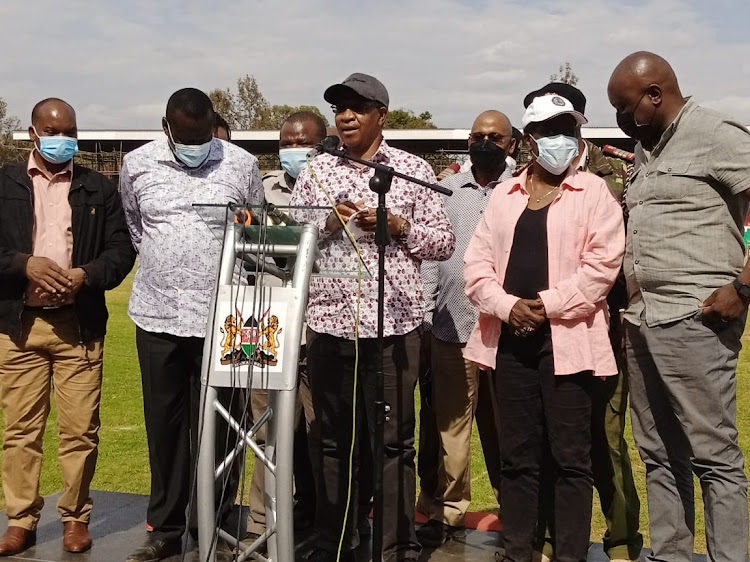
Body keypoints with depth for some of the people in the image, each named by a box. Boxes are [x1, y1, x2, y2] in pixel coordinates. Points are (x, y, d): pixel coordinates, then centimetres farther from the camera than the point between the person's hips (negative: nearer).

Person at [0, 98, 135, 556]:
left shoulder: (99, 189, 9)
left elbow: (122, 249, 4)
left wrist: (85, 274, -12)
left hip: (79, 324, 0)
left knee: (81, 429, 0)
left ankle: (76, 518, 15)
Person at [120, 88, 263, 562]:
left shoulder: (242, 165, -1)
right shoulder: (138, 164, 4)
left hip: (222, 317, -2)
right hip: (158, 315, 2)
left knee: (216, 427, 4)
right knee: (164, 425, 10)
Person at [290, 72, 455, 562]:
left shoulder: (413, 169, 4)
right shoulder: (315, 172, 9)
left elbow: (444, 242, 4)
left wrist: (396, 224, -10)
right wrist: (329, 223, -8)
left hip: (393, 325, -2)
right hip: (328, 323, 2)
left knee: (394, 441, 4)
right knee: (334, 440, 11)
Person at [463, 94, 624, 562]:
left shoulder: (593, 192, 4)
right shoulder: (503, 195, 15)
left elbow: (603, 262, -7)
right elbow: (477, 261, 8)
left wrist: (548, 304, -14)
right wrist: (506, 306, -9)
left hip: (565, 338, -3)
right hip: (511, 337, 4)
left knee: (570, 457, 0)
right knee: (517, 456, 9)